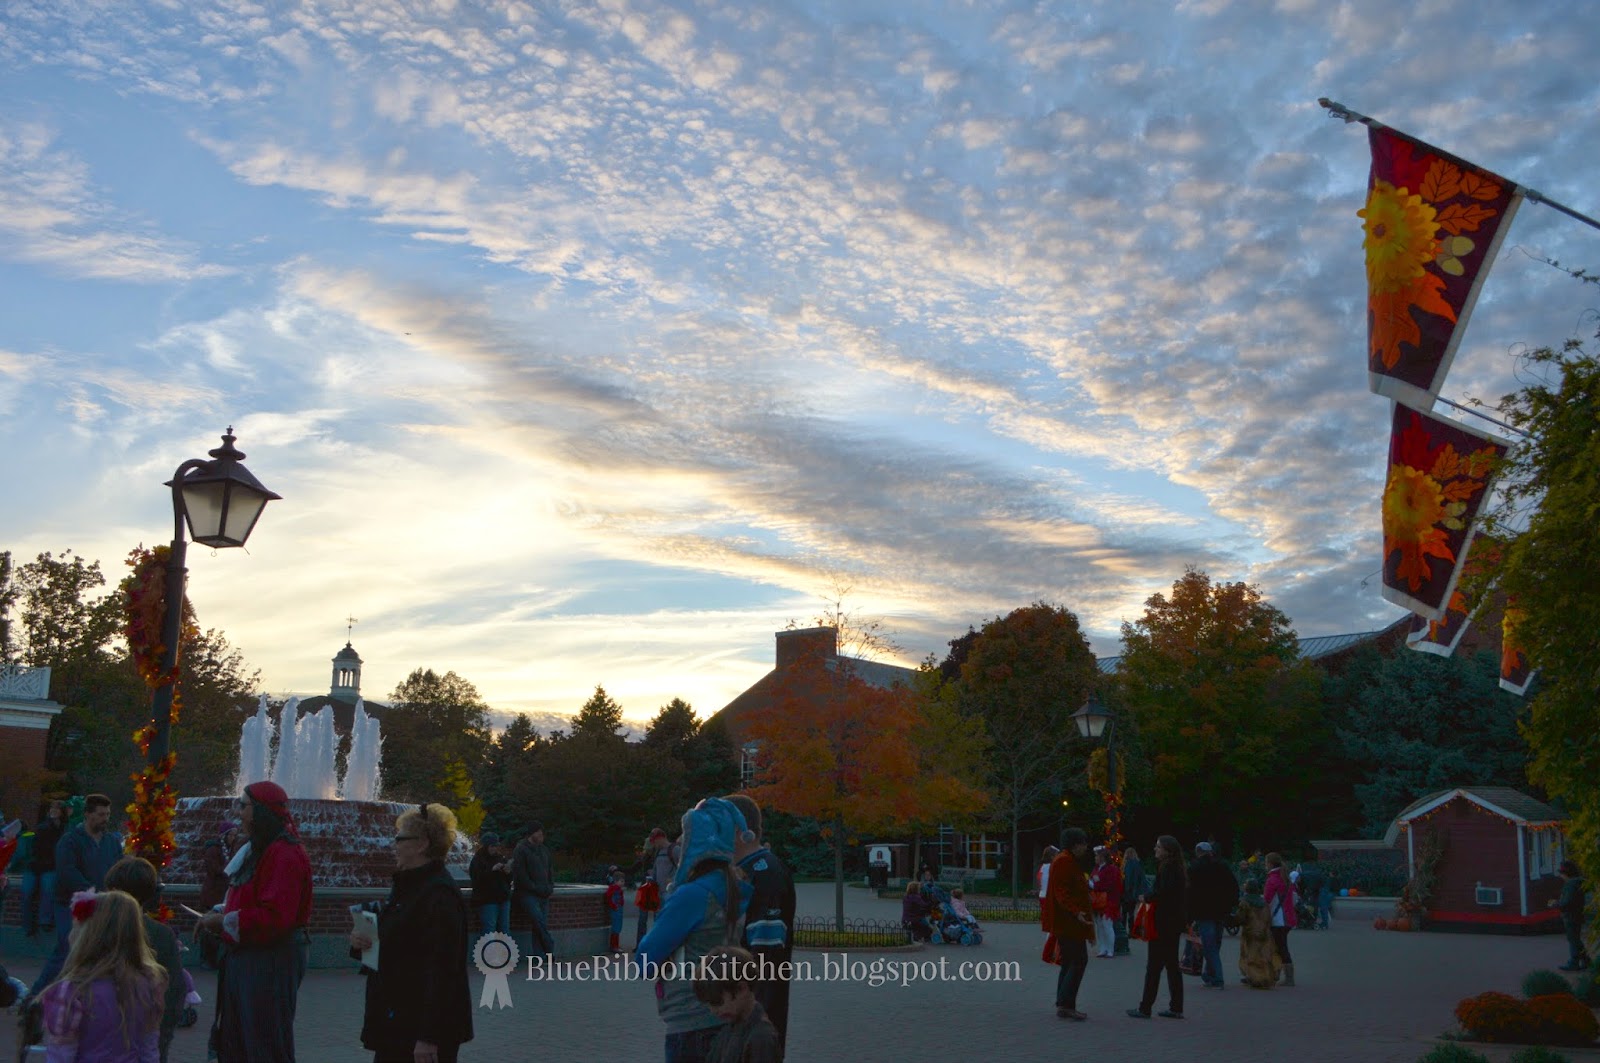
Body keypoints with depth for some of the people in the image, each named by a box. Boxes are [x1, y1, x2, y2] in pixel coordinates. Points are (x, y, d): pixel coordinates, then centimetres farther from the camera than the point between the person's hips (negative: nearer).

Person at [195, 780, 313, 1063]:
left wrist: (224, 921, -16)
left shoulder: (285, 856, -19)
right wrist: (219, 917, 4)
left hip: (270, 964, -10)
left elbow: (274, 917, -26)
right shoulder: (254, 851, 14)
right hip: (243, 958, 10)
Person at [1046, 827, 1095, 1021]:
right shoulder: (1063, 862, -15)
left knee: (1070, 963, 11)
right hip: (1069, 922, -11)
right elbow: (1061, 892, -23)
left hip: (1068, 923, 11)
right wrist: (1076, 912, -32)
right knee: (1079, 961, -11)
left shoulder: (1070, 862, 19)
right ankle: (1066, 1004, -12)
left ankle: (1063, 1005, 14)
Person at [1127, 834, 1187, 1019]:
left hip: (1164, 923, -9)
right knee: (1172, 964, 13)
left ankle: (1145, 1008, 0)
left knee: (1154, 965, -4)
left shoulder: (1167, 868, -16)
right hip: (1175, 922, 9)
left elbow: (1164, 892, -27)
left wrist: (1147, 898, -12)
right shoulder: (1176, 867, 13)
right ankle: (1176, 1008, 16)